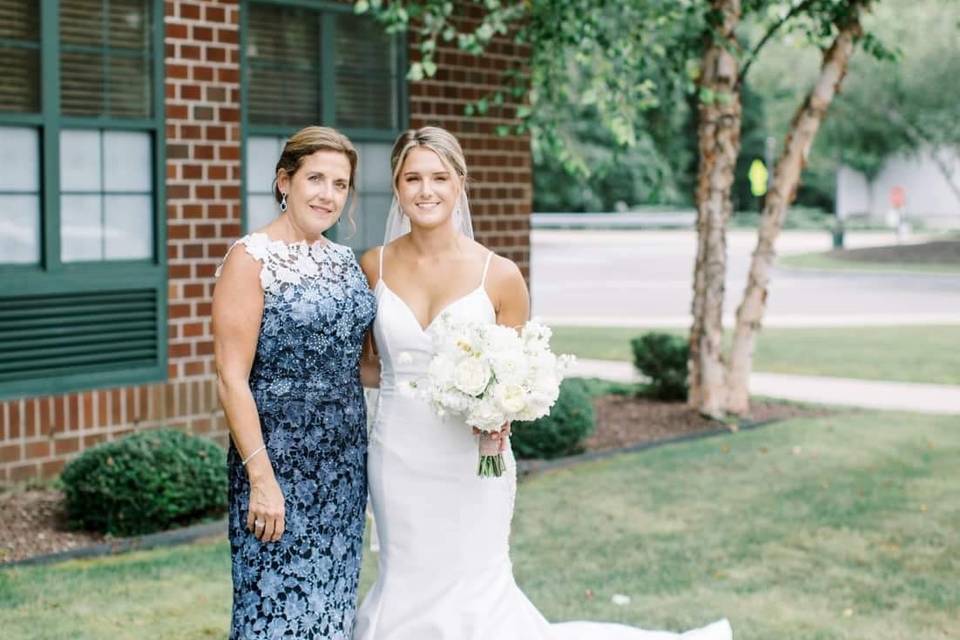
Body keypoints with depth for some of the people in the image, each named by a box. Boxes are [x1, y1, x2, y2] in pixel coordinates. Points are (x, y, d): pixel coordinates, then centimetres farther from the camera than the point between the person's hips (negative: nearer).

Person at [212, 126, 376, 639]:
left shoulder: (345, 261, 10)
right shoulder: (251, 259, -9)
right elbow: (232, 379, -14)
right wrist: (261, 477, -19)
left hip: (345, 462, 7)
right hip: (279, 461, -6)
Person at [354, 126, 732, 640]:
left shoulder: (499, 275, -7)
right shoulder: (374, 267, -1)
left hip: (469, 460, -2)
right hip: (397, 456, 3)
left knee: (472, 597, 2)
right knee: (407, 591, 11)